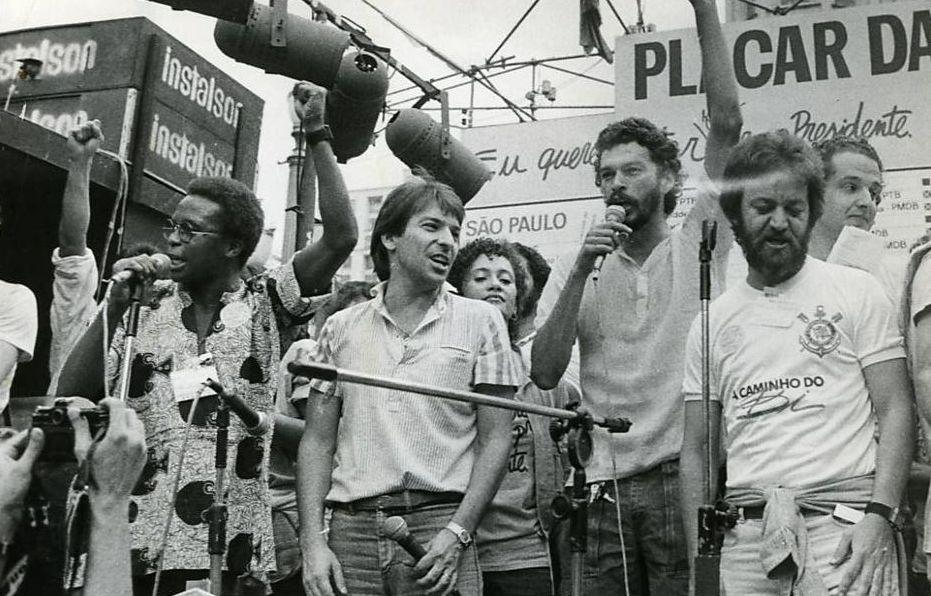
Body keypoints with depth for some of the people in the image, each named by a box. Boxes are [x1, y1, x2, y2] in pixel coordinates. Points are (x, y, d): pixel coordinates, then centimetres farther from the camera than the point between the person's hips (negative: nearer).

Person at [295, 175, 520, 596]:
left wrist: (457, 533, -9)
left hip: (438, 526, -1)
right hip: (351, 529, 2)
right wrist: (313, 541, -2)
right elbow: (318, 442, 8)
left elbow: (494, 440, 1)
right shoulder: (340, 328, 9)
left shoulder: (480, 321, 4)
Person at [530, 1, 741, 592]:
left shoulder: (698, 244, 3)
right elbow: (545, 373, -1)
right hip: (609, 487, 3)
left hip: (684, 474, -2)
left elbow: (727, 124, -7)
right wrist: (581, 272, -9)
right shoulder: (574, 270, 10)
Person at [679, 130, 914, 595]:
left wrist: (879, 514, -14)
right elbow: (697, 451, 11)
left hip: (843, 526, -2)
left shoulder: (856, 291, 4)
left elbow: (895, 410, -1)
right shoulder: (712, 321, 11)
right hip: (745, 537, 3)